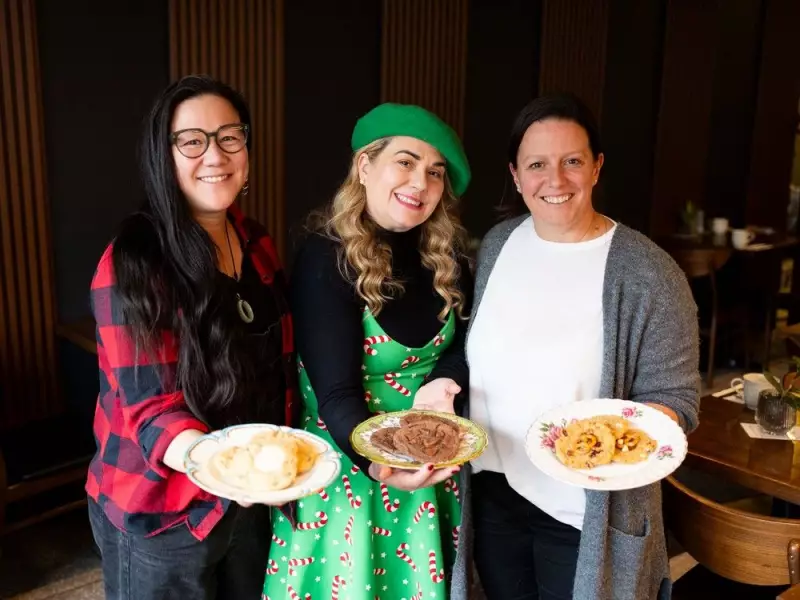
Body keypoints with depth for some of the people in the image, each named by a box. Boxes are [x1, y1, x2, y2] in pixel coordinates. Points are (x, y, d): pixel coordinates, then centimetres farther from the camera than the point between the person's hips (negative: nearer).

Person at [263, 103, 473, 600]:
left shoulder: (444, 253, -2)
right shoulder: (326, 258, -19)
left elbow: (468, 344, 3)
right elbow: (337, 393, -23)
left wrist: (443, 385, -19)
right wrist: (378, 460, -40)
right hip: (350, 462, -5)